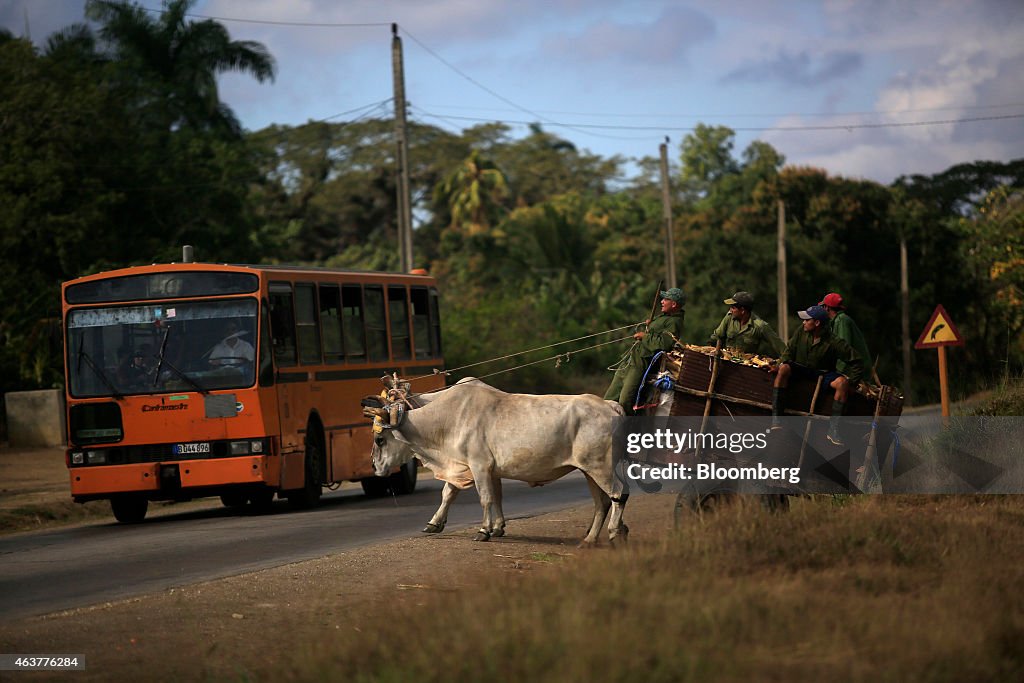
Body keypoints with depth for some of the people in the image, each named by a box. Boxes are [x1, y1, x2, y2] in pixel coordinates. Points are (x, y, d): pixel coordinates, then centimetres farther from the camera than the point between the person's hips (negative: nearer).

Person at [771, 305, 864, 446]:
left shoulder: (834, 343, -15)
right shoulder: (801, 332, -5)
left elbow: (856, 362, -10)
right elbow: (790, 350, 7)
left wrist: (850, 381, -17)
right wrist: (782, 363, -13)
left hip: (823, 374, -2)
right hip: (800, 370, 2)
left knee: (842, 383, -32)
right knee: (784, 369, -31)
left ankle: (833, 430, -30)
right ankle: (776, 418, -37)